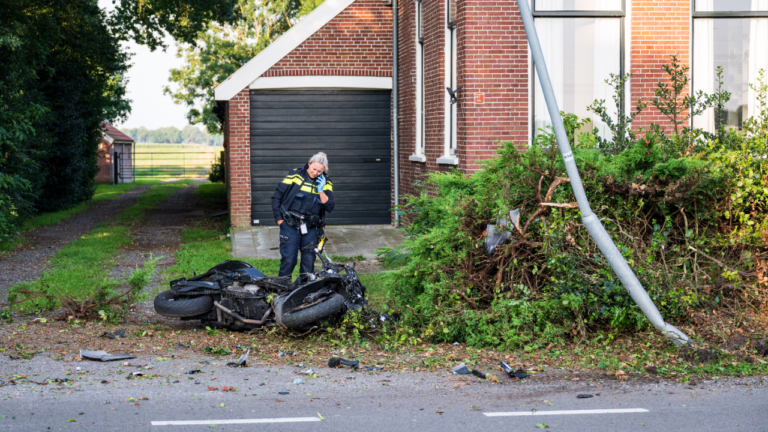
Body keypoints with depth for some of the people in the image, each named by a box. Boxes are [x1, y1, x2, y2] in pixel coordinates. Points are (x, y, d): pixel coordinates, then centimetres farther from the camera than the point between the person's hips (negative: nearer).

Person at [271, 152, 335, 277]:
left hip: (310, 228, 3)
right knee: (288, 260, -5)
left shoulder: (325, 183, 5)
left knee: (309, 261, 6)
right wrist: (279, 219, -2)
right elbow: (277, 196, 0)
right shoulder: (295, 175, -4)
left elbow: (329, 207, -3)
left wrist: (321, 191, -16)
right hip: (290, 226, -3)